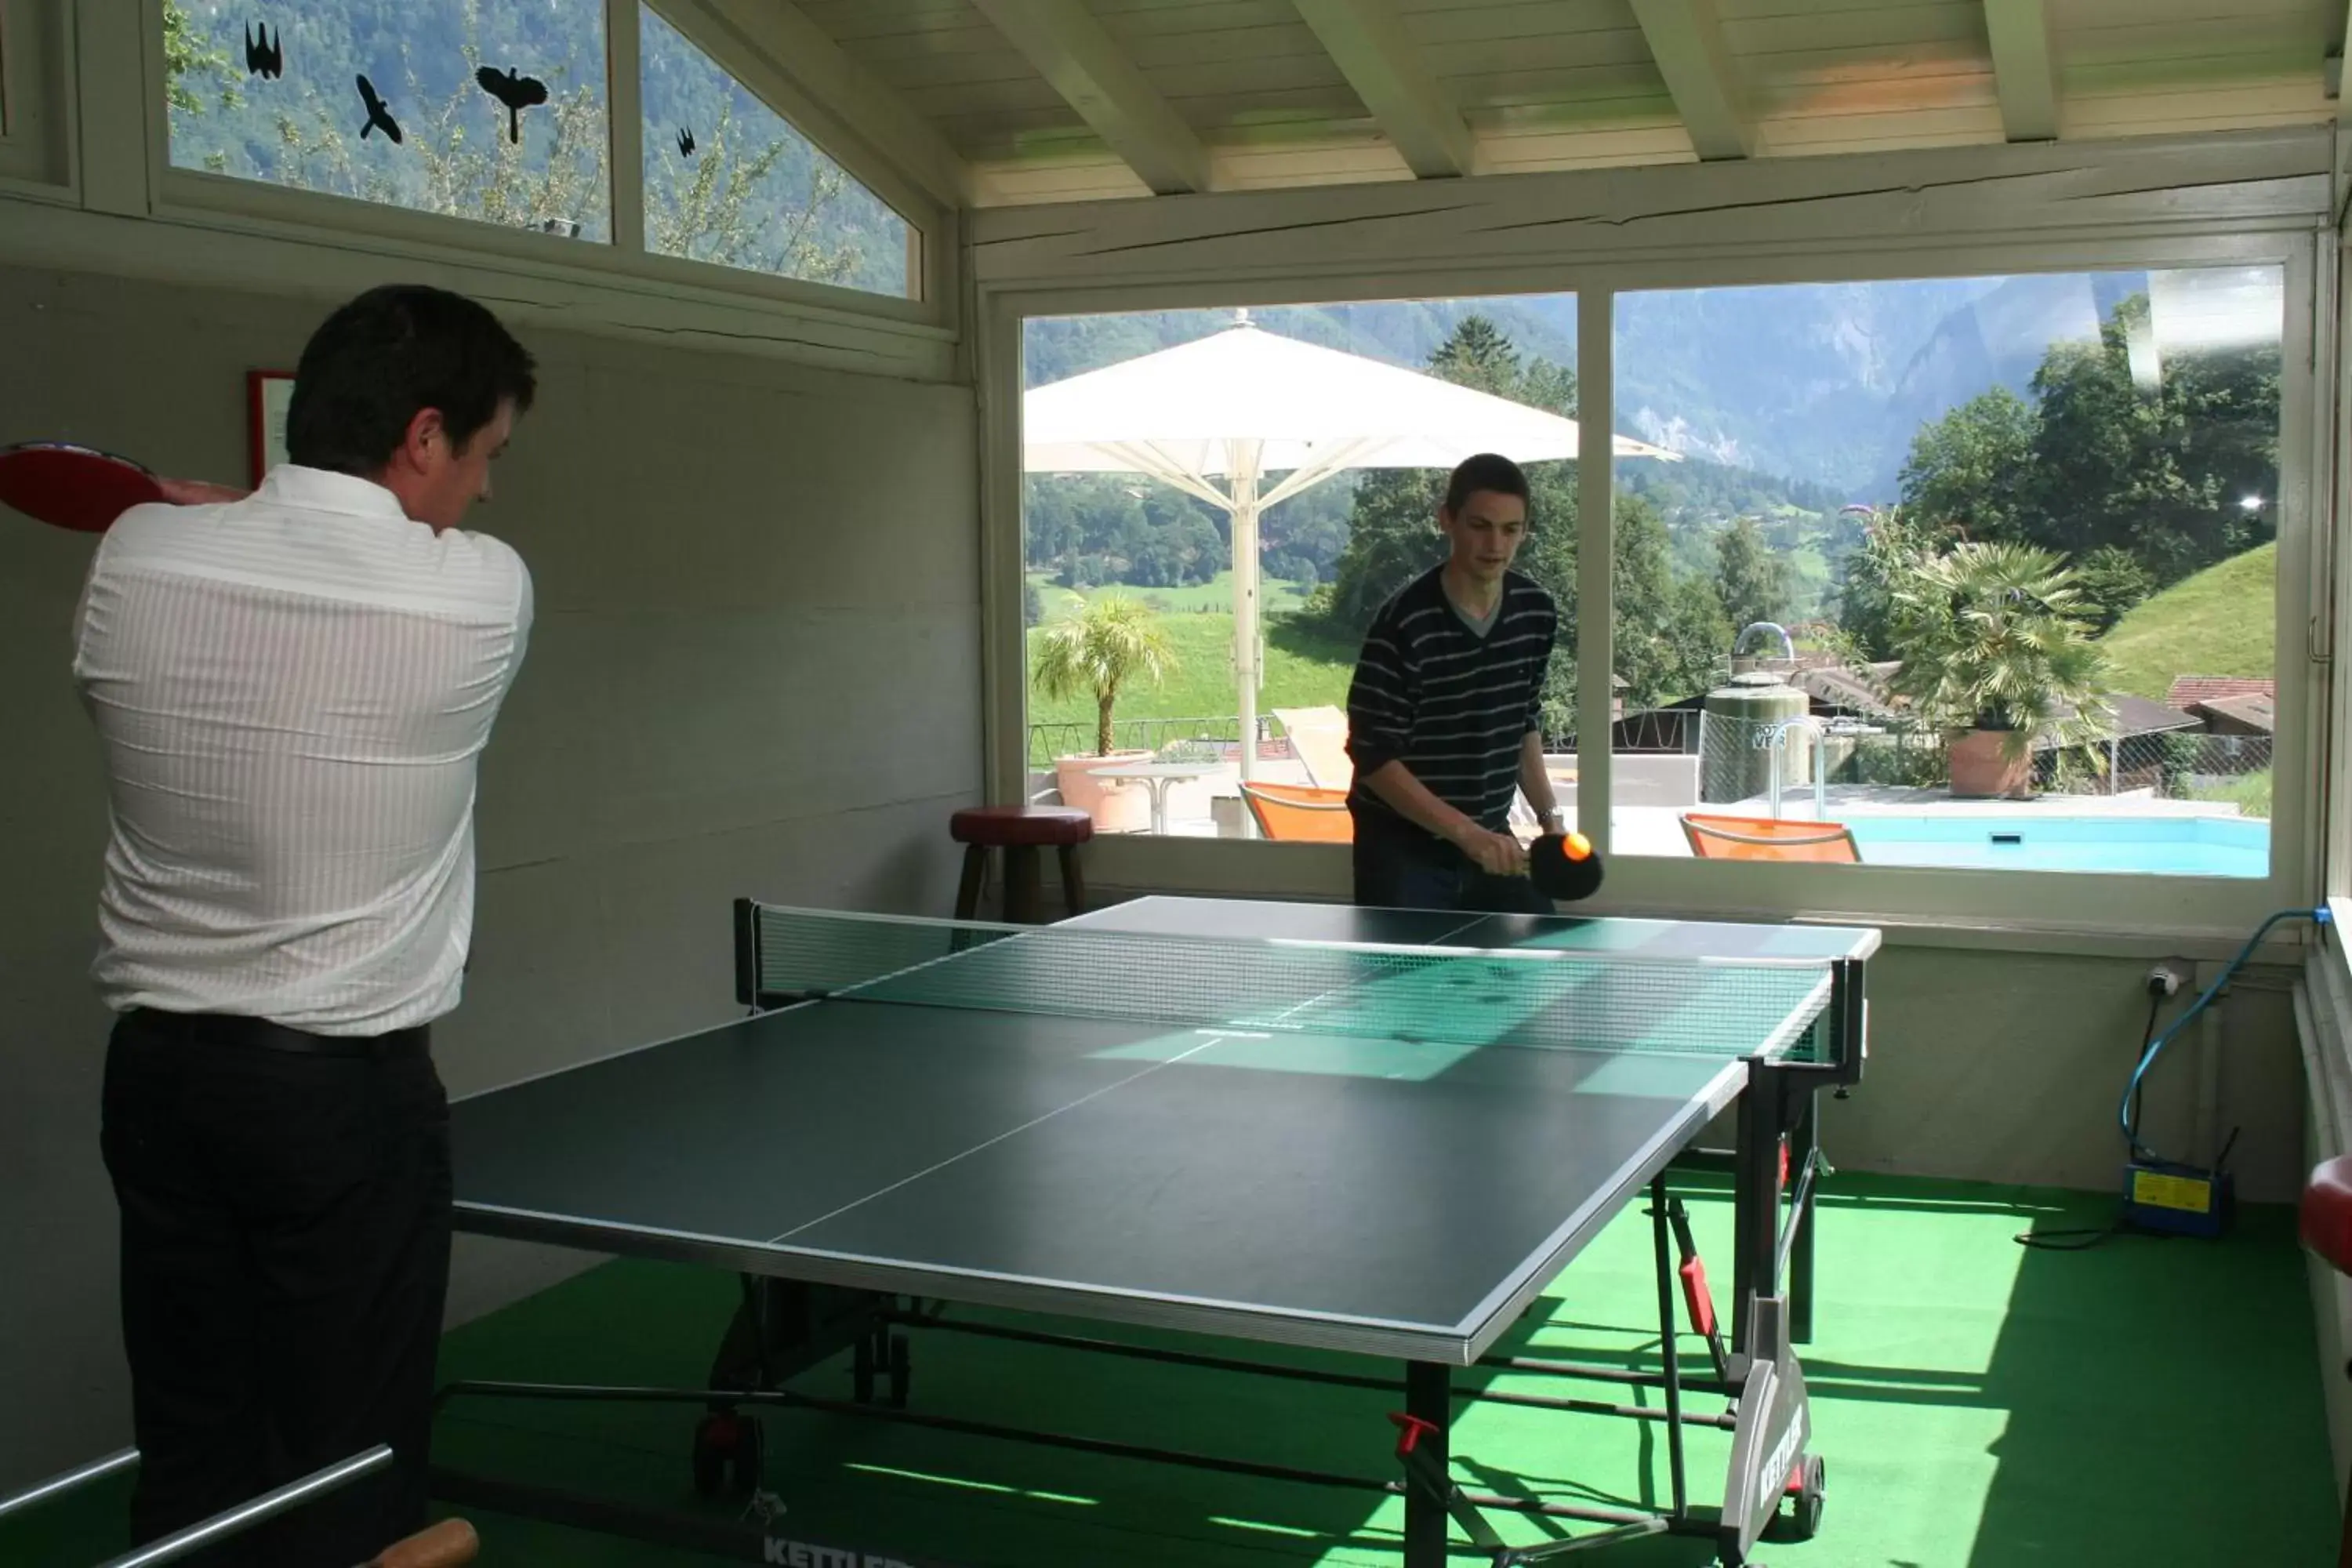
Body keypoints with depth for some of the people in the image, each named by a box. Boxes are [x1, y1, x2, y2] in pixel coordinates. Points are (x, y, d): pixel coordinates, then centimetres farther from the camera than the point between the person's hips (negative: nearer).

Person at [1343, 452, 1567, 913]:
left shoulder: (1537, 613, -1)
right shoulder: (1404, 623, -19)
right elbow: (1373, 756, -19)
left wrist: (1549, 814, 6)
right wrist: (1466, 832, -25)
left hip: (1493, 841, 6)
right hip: (1403, 850, -6)